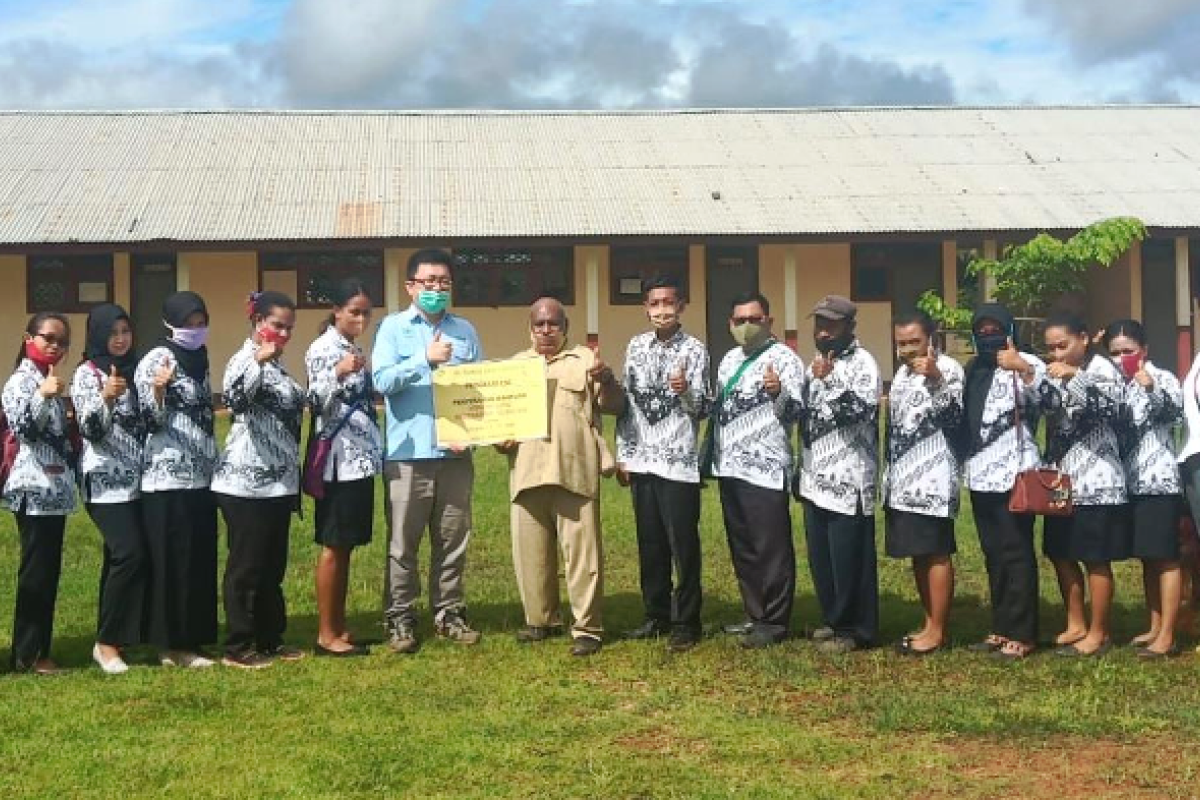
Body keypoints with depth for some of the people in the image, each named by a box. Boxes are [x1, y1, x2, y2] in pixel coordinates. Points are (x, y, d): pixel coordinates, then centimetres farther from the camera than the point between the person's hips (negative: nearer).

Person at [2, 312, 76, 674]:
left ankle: (37, 648, 16)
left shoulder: (49, 380, 18)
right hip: (34, 489, -9)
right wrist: (42, 395, -36)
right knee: (36, 571, -6)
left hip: (55, 489, 9)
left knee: (49, 571, 10)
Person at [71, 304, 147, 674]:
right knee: (129, 554, -15)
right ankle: (106, 642, -6)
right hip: (106, 480, -6)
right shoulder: (87, 374, -4)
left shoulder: (133, 369, 15)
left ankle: (118, 635, 11)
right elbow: (91, 430, -15)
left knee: (120, 558, 6)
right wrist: (105, 397, -31)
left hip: (135, 480, 6)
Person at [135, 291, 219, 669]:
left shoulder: (199, 360, 16)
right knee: (172, 561, -5)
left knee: (200, 560, 8)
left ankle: (189, 640, 14)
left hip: (201, 476, 8)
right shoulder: (156, 360, -7)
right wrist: (158, 389, -32)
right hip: (168, 478, -8)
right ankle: (171, 644, 0)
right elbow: (152, 421, -13)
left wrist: (215, 465, 22)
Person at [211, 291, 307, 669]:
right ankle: (238, 647, 6)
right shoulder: (246, 360, -12)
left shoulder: (276, 364, 15)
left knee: (273, 566, 14)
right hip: (247, 483, -9)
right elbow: (234, 397, -34)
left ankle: (270, 639, 23)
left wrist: (294, 480, 23)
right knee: (246, 566, -1)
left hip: (277, 482, 9)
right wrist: (258, 359, -42)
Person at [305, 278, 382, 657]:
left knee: (346, 546, 10)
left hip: (361, 456, 8)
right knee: (333, 546, -4)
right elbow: (318, 401, -20)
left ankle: (340, 627, 16)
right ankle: (326, 634, 1)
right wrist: (338, 372, -36)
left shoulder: (355, 348, 16)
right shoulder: (323, 348, -9)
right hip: (339, 459, -8)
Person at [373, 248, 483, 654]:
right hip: (408, 452, -3)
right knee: (403, 542, 1)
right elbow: (382, 380, -10)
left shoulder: (465, 330, 10)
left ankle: (448, 613, 20)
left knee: (453, 539, 9)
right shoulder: (393, 327, 2)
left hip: (456, 451, 3)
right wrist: (426, 358, -19)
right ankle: (400, 619, 8)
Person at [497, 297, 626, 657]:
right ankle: (542, 619, 23)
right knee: (530, 550, 9)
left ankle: (587, 627, 0)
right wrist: (498, 436, 2)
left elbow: (614, 405, 0)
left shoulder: (584, 359, 7)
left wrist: (607, 380, -20)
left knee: (582, 549, -5)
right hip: (527, 472, 4)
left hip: (574, 471, -4)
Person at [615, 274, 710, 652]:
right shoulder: (636, 346, 8)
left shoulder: (694, 349, -6)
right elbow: (627, 401, 12)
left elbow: (702, 409, -9)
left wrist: (686, 391, -30)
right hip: (641, 461, 5)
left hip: (679, 462, -5)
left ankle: (686, 622, 9)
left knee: (683, 545, 0)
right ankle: (656, 615, 23)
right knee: (650, 544, 12)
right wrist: (622, 453, 9)